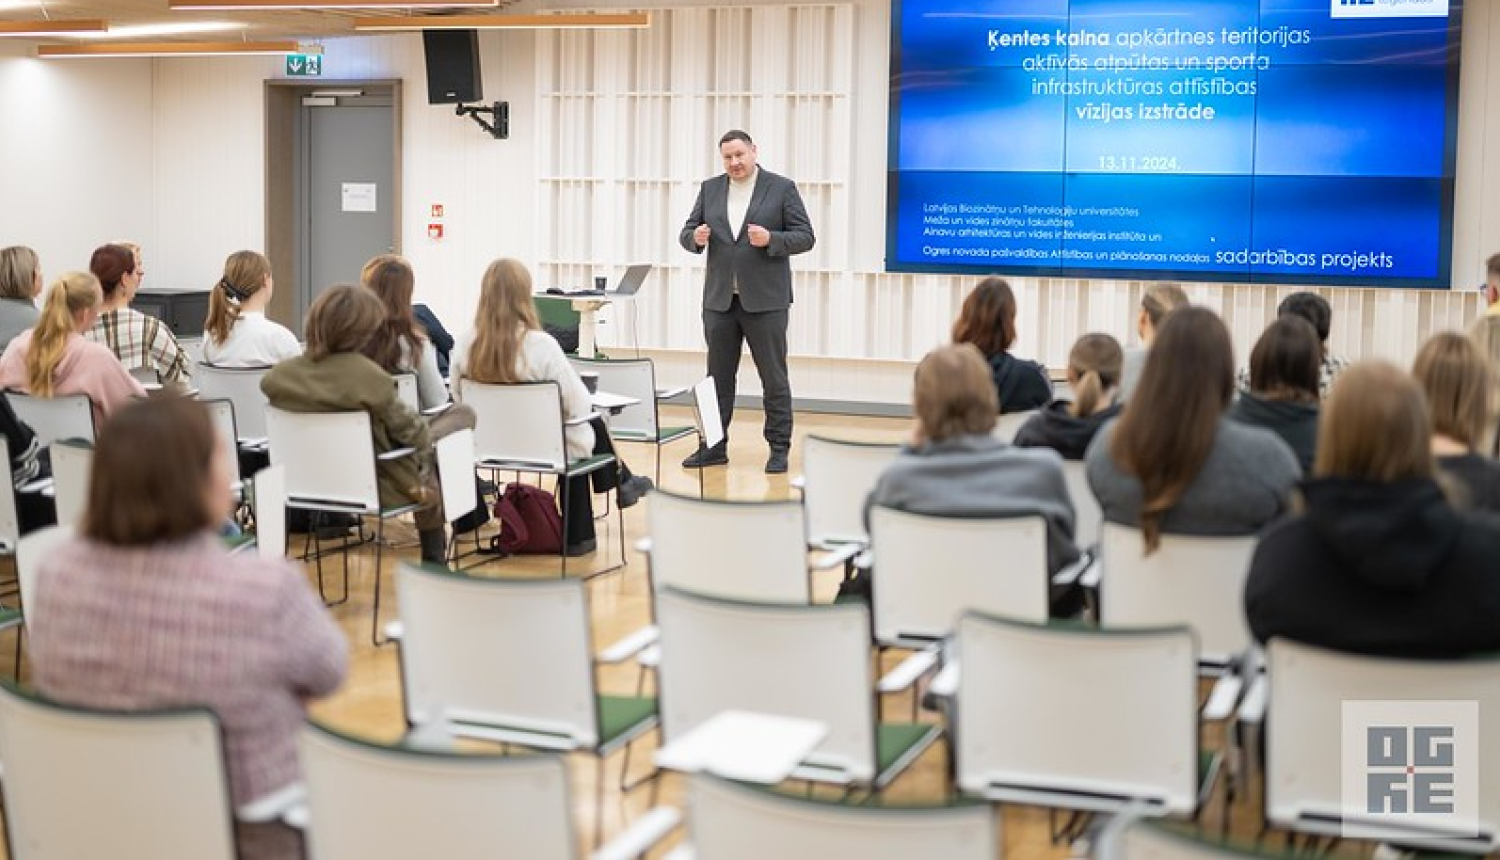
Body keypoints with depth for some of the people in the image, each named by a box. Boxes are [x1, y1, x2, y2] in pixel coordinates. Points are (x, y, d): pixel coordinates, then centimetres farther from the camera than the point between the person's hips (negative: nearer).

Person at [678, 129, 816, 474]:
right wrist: (696, 237, -13)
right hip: (720, 300, 4)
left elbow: (805, 236, -4)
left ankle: (779, 448, 9)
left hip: (765, 300, -4)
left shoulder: (782, 188, -2)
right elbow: (686, 234, 11)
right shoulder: (710, 189, 10)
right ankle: (714, 446, 16)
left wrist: (771, 239, -21)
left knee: (774, 378, 2)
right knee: (718, 377, 9)